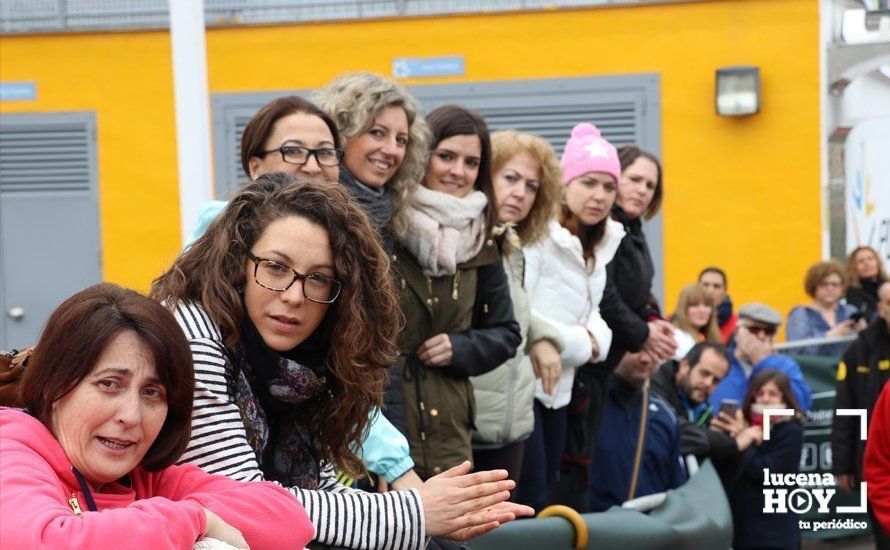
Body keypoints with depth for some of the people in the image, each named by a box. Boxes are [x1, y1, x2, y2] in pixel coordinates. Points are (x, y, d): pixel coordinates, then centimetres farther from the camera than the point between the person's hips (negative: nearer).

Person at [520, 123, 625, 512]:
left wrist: (595, 340, -8)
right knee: (529, 498, -7)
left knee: (547, 494, 13)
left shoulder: (596, 248, 14)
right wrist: (581, 344, -11)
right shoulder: (538, 236, -14)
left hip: (559, 388, 9)